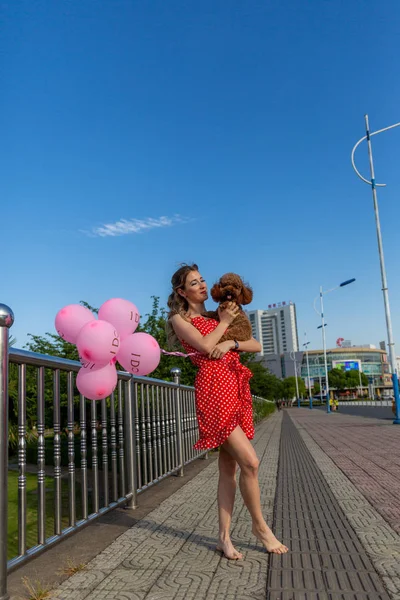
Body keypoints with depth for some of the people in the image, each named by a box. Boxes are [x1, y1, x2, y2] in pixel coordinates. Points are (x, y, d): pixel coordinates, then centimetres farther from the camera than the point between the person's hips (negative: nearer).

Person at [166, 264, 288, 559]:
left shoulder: (220, 316, 21)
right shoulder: (180, 319, 5)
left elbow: (257, 345, 14)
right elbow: (206, 346, -13)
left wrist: (231, 343, -4)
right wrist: (224, 322, 1)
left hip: (237, 390, 6)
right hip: (214, 389, -6)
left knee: (228, 467, 5)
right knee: (250, 461, -11)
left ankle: (224, 537, 12)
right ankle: (260, 526, 10)